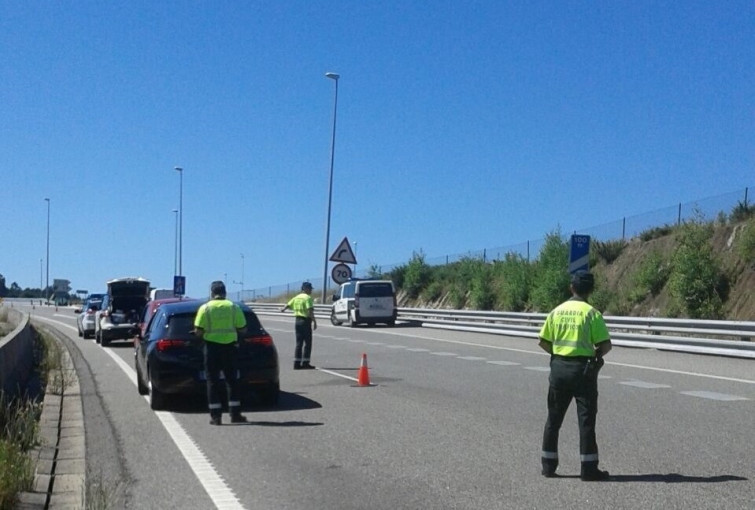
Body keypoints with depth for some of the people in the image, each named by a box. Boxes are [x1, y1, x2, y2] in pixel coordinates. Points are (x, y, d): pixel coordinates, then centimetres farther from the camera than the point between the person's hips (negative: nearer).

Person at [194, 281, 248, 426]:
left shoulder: (205, 308, -4)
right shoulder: (234, 307, 1)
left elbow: (198, 331, -9)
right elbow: (242, 328, 1)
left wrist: (206, 332, 12)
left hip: (212, 346, -1)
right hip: (230, 346, 2)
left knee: (213, 381, 4)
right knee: (232, 380, 10)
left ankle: (216, 416, 2)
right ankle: (235, 414, 10)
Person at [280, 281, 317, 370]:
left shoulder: (297, 297, 12)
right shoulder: (308, 298, -12)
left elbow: (288, 304, 19)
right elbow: (310, 311, -21)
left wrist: (283, 309, 36)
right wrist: (314, 321, -21)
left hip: (298, 321, 8)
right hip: (306, 321, -8)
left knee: (299, 343, 10)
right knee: (307, 343, -2)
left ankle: (297, 363, 9)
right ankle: (305, 363, -3)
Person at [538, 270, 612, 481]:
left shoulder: (557, 311, 4)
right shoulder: (591, 313, -9)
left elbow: (543, 341, 5)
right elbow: (605, 344, -12)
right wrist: (596, 355, 8)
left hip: (559, 367, 4)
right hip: (583, 368, -4)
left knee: (554, 418, 12)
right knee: (586, 419, 1)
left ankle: (549, 465, 18)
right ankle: (589, 469, 3)